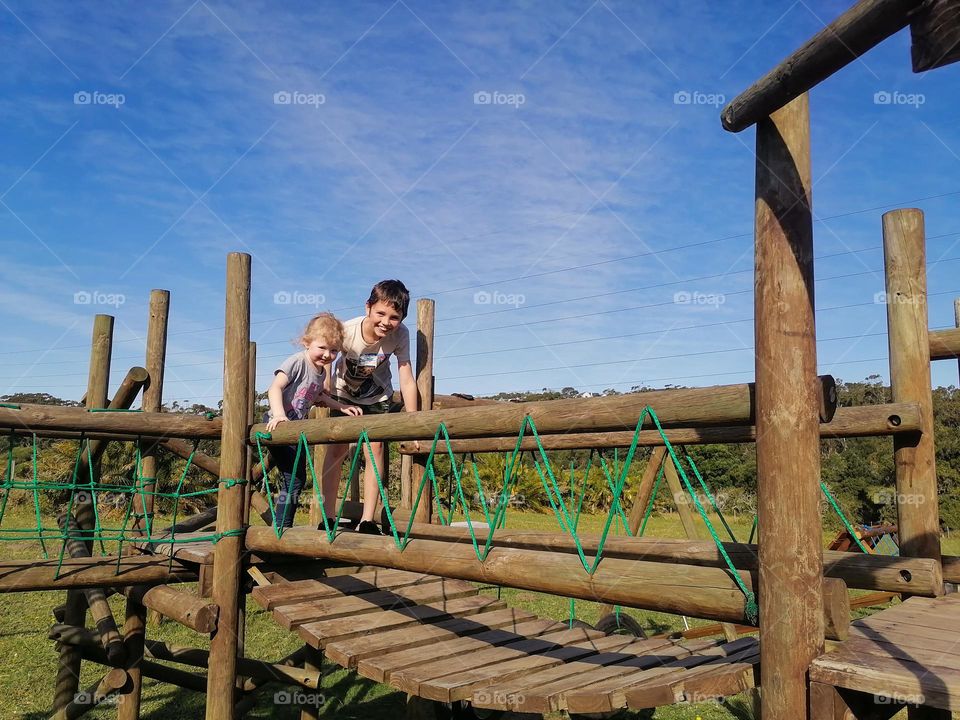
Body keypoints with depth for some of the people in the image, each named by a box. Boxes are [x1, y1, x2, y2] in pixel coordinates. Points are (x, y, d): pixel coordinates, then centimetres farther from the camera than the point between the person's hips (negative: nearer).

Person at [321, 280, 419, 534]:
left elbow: (407, 380, -24)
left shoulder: (400, 335, -28)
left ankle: (367, 520, -1)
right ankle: (328, 517, 2)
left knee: (375, 448, -8)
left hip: (378, 398, 1)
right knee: (336, 449, -7)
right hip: (343, 394, -1)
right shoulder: (346, 331, -32)